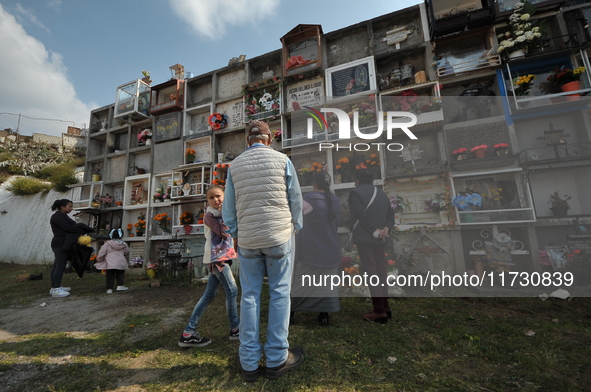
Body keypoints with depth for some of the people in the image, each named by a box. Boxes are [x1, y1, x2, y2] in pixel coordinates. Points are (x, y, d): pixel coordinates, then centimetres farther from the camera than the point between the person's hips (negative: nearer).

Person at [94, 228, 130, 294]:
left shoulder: (107, 244, -3)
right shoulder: (124, 244, 3)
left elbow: (101, 253, -1)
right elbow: (127, 251, 16)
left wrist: (99, 259, 17)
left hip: (110, 264, -1)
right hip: (121, 263, 1)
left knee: (110, 276, 8)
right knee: (120, 275, 16)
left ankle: (109, 288, 10)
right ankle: (120, 286, 10)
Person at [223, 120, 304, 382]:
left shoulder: (235, 166, 6)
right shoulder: (282, 160, -1)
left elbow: (228, 209, 7)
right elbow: (296, 199, 0)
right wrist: (295, 228, 13)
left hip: (247, 240, 3)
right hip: (279, 235, -2)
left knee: (250, 296, 12)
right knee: (280, 294, 9)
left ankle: (249, 363, 22)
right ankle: (276, 359, 19)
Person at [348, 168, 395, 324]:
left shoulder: (356, 192, -6)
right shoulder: (382, 193, 16)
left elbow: (362, 215, -16)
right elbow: (390, 214, 8)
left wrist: (374, 232, -11)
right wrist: (386, 228, -5)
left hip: (364, 238, -7)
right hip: (380, 239, 7)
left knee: (372, 273, -3)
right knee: (381, 272, 14)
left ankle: (379, 311, 1)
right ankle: (385, 307, 22)